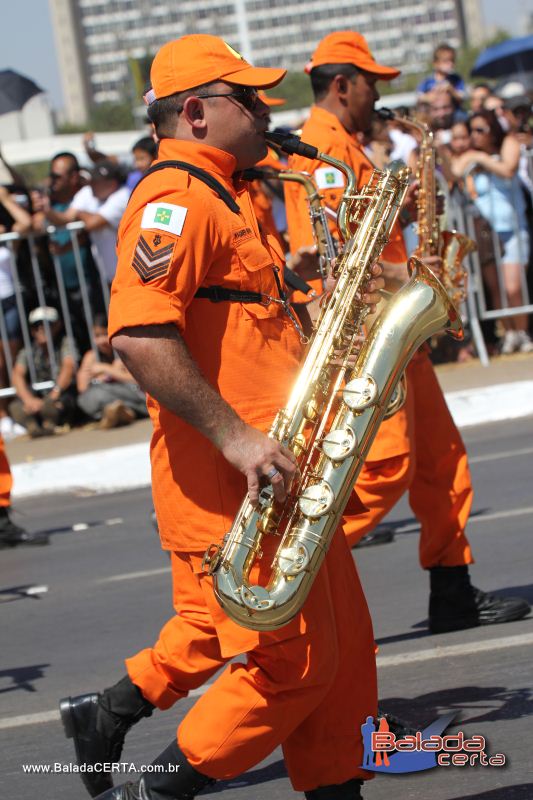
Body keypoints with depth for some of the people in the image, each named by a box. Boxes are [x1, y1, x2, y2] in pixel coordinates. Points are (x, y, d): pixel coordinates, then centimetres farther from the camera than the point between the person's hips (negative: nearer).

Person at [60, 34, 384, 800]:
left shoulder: (226, 199, 20)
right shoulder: (175, 201, -14)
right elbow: (138, 335, -26)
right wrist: (235, 438, -26)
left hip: (275, 473, 10)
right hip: (227, 480, -10)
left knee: (341, 643, 13)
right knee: (291, 662, -5)